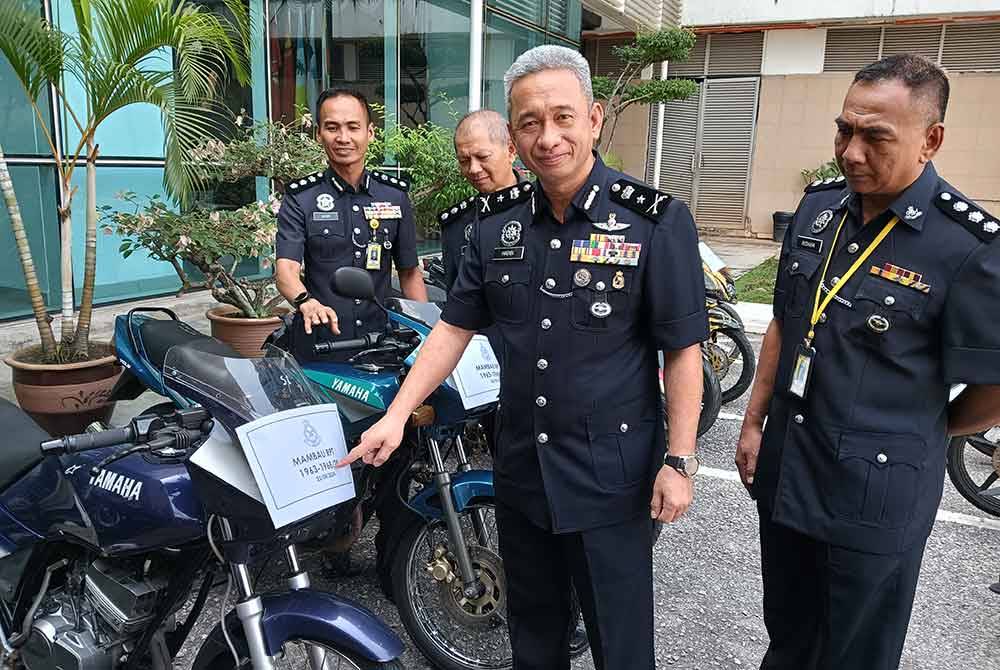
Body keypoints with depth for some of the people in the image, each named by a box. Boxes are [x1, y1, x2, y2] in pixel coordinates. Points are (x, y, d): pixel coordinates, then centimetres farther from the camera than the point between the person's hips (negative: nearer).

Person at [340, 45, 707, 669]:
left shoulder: (657, 220, -12)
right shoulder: (497, 220, 1)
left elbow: (683, 348, -10)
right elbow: (455, 325, 4)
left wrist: (679, 462, -12)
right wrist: (396, 415, -2)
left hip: (611, 472, -4)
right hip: (521, 466, 5)